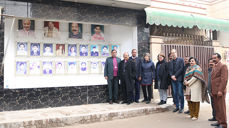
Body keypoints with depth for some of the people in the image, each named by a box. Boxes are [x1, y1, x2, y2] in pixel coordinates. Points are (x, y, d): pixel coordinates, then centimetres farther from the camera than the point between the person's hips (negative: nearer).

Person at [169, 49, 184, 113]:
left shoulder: (181, 60, -1)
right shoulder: (171, 62, 15)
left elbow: (181, 69, -10)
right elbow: (170, 70, 11)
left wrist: (175, 75, -13)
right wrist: (172, 76, -7)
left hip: (179, 79, -5)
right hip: (173, 80, 5)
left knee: (180, 94, -3)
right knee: (175, 93, 8)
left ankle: (181, 107, 6)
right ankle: (177, 106, 18)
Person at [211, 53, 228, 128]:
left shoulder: (223, 66, -8)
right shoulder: (214, 68, 19)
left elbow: (224, 79, -16)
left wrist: (220, 90, -19)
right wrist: (212, 91, 14)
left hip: (220, 91, -8)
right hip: (214, 91, 8)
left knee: (221, 108, -3)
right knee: (216, 108, 12)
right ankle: (219, 121, 22)